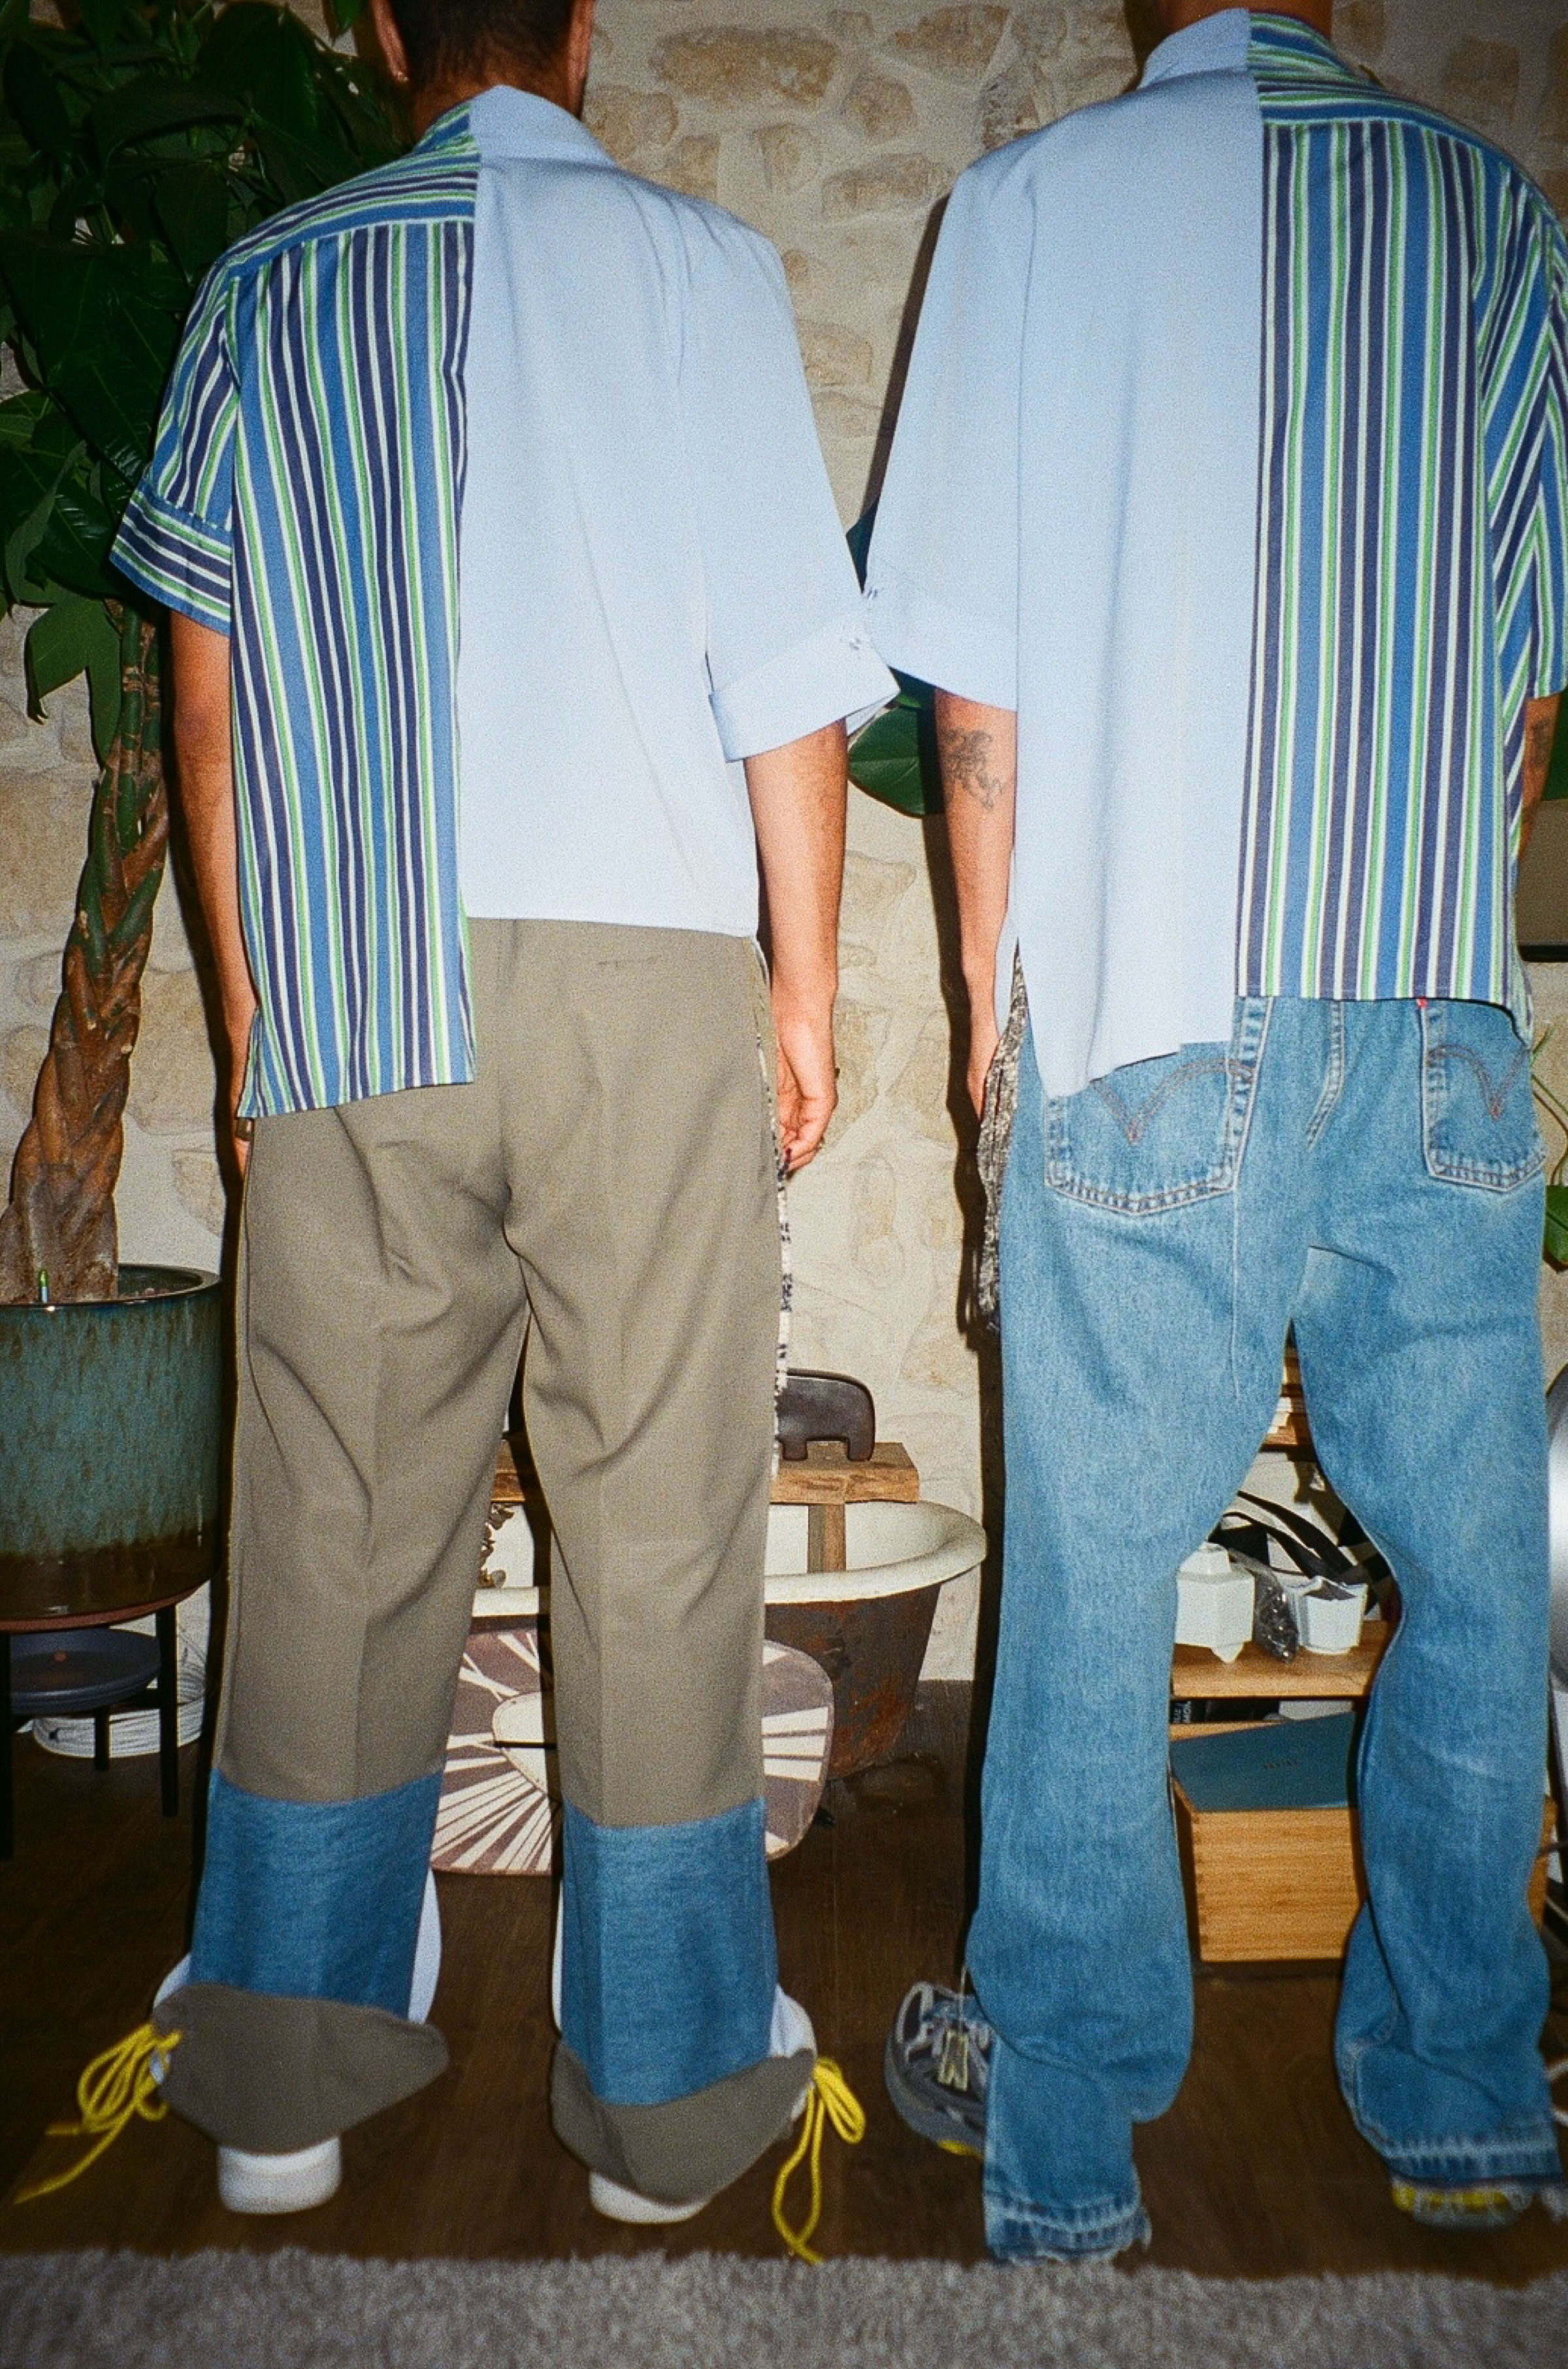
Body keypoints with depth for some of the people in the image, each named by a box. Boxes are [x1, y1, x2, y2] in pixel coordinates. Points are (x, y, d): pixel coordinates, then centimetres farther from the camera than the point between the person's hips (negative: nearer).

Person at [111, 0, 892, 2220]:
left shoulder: (268, 283, 14)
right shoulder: (695, 261, 7)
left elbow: (209, 692, 11)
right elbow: (786, 666, 0)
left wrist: (250, 1003, 17)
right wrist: (806, 979, 7)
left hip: (351, 989, 3)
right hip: (646, 959, -2)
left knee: (339, 1517, 9)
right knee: (658, 1515, 5)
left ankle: (289, 2074, 23)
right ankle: (668, 2080, 19)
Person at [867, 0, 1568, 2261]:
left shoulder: (1039, 194, 5)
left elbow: (977, 672, 0)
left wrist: (994, 988, 9)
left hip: (1152, 1033, -3)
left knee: (1091, 1594, 6)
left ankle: (1060, 2132, 23)